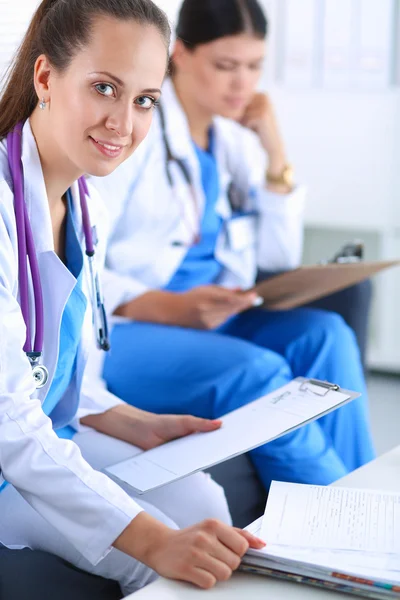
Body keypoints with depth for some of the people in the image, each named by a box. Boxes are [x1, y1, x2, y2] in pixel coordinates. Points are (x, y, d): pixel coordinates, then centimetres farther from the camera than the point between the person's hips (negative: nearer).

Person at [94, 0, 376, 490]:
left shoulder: (235, 138, 11)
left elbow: (279, 260, 11)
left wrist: (274, 152, 0)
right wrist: (171, 308, -29)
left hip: (207, 320, 6)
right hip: (119, 331, -6)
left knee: (323, 335, -21)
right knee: (257, 373, -31)